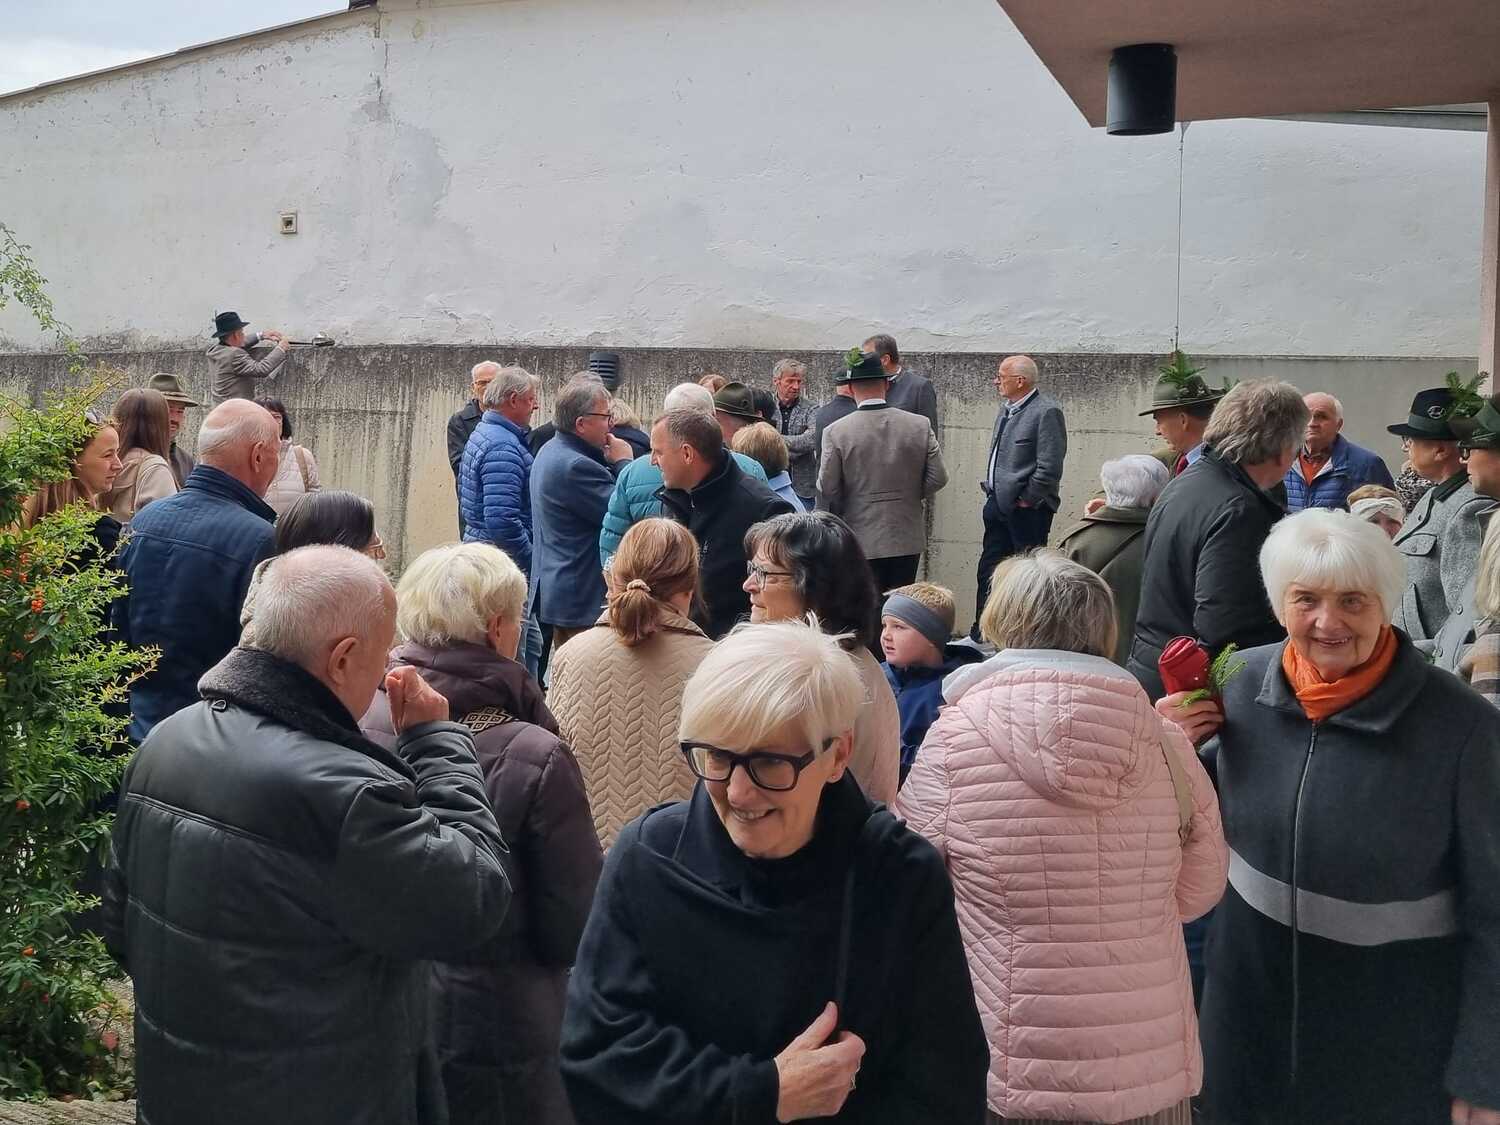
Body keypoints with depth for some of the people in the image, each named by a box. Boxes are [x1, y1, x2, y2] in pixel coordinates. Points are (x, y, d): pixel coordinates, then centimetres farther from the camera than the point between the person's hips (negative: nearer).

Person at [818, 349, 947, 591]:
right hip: (908, 540, 3)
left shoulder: (836, 432, -10)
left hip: (861, 542, -2)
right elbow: (938, 478, -1)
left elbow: (827, 489, -8)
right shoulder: (920, 426, -3)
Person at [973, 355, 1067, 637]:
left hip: (1027, 509, -9)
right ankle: (980, 636, 23)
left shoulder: (1047, 412, -15)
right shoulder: (1007, 410, 13)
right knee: (988, 571, 14)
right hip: (998, 505, 9)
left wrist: (1026, 500, -15)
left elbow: (1049, 467, -19)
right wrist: (992, 490, 14)